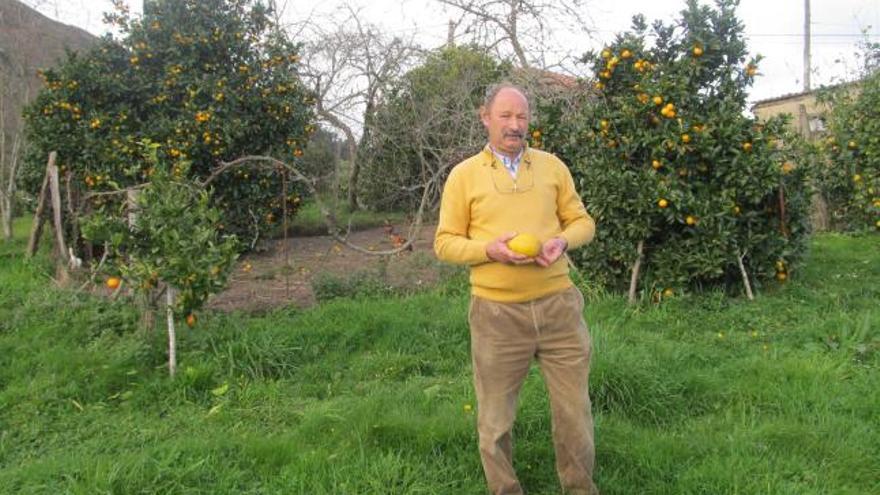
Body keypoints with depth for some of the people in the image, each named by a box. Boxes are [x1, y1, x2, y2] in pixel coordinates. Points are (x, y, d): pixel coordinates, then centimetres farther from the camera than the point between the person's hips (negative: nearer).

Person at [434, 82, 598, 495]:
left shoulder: (552, 165, 8)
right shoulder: (464, 175, 1)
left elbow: (582, 221, 12)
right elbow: (445, 243, 0)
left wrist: (563, 240, -11)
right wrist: (489, 249, -17)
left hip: (559, 305, 2)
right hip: (497, 313, -2)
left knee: (575, 409, 12)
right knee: (495, 416, 10)